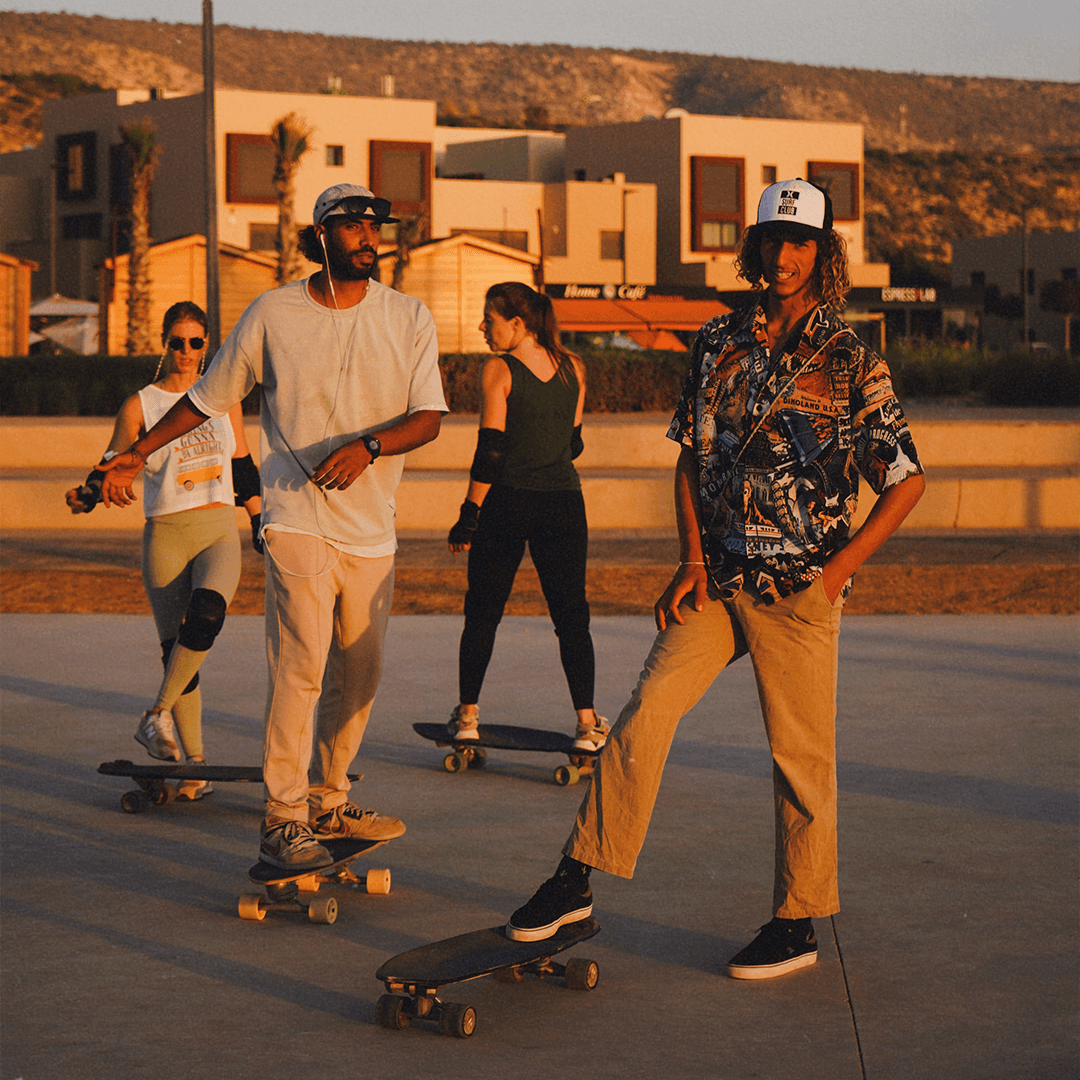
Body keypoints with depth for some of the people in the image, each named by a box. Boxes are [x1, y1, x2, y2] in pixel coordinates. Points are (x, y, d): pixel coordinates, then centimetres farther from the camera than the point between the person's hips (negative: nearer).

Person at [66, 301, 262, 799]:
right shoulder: (139, 406, 3)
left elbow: (243, 470, 18)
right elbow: (112, 467, -2)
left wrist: (262, 530, 18)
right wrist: (88, 494, -24)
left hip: (220, 533, 1)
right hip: (166, 534, -1)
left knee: (206, 614, -29)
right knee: (176, 647, -3)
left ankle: (157, 715, -17)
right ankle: (194, 762, 7)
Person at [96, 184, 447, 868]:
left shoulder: (409, 319, 4)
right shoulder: (273, 315, 0)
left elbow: (429, 418, -3)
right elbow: (208, 398, 10)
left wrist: (369, 445, -21)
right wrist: (136, 454, 10)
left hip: (373, 528, 4)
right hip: (299, 519, -3)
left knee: (359, 673, 10)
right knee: (300, 665, -15)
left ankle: (327, 801, 25)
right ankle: (283, 819, -13)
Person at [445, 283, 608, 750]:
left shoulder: (498, 371, -9)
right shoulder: (573, 368, 5)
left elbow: (491, 451, -12)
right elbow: (573, 443, 11)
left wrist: (469, 515, -7)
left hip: (507, 502, -3)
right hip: (564, 501, 3)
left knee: (483, 612, 10)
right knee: (571, 615, 5)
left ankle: (467, 713, 13)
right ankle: (587, 720, -3)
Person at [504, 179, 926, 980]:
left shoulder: (849, 362, -5)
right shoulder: (720, 343, 8)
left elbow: (907, 479, -3)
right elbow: (691, 456, 13)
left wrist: (836, 572, -8)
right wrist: (693, 560, 1)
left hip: (799, 589, -4)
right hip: (718, 578, 4)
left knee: (800, 750, 2)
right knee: (646, 712, -7)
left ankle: (798, 923, 13)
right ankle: (576, 882, -1)